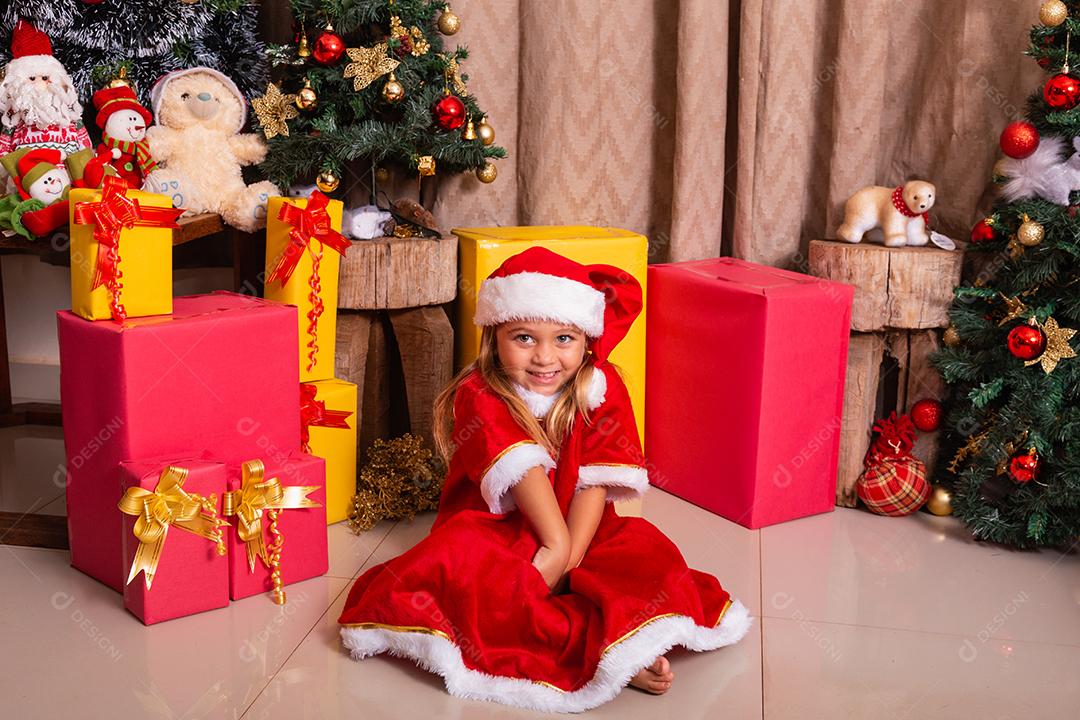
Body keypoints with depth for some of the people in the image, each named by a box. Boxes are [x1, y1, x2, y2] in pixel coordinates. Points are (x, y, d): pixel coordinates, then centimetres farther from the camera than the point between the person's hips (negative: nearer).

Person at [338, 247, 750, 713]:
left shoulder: (602, 390, -3)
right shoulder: (479, 395, -9)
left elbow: (596, 480, -13)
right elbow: (523, 470, -23)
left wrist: (566, 555, -25)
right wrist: (557, 541, -33)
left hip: (581, 534, 2)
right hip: (495, 531, -2)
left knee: (646, 551, -23)